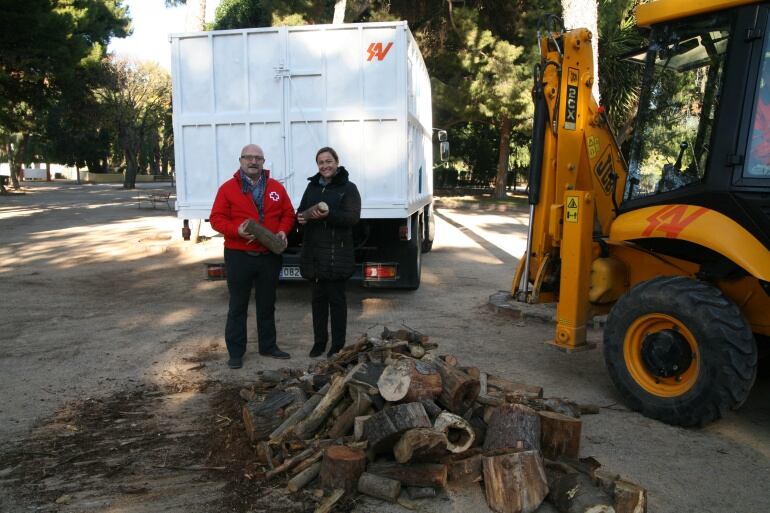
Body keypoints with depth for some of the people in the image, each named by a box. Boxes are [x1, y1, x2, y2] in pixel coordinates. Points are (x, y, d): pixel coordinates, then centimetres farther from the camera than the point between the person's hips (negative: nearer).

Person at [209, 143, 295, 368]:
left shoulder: (276, 188, 7)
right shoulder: (228, 188, -2)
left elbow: (288, 214, 11)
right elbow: (216, 219, -5)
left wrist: (283, 231, -9)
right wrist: (236, 230, -22)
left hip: (270, 256, 3)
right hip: (239, 256, -3)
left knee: (267, 304, 15)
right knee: (238, 306, 6)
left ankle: (268, 346, 29)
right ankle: (235, 352, 15)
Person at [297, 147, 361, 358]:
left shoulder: (348, 188, -4)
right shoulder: (312, 186, 14)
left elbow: (353, 217, -14)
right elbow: (302, 210, 18)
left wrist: (328, 215, -29)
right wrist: (301, 217, -7)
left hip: (338, 253, -5)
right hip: (314, 251, 5)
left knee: (336, 298, 2)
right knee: (318, 297, 12)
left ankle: (338, 346, 13)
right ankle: (319, 342, 24)